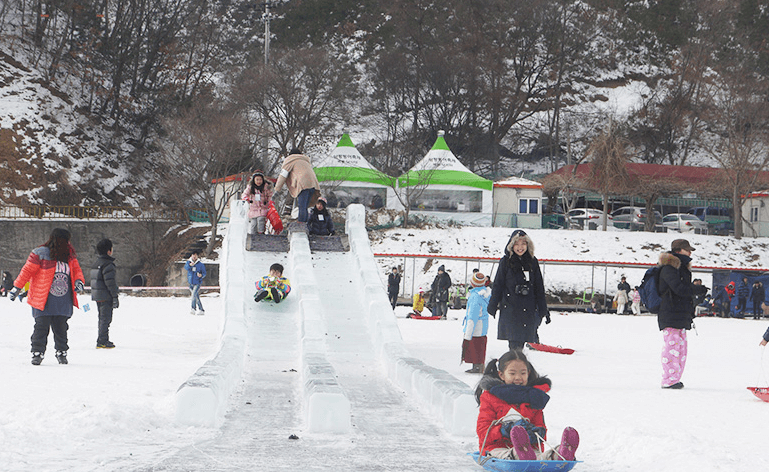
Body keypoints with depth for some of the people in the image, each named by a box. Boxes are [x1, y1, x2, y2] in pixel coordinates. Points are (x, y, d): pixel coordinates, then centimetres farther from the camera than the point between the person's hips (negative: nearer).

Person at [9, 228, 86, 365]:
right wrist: (17, 287, -3)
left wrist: (79, 281, -9)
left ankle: (61, 352, 19)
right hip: (43, 300, -4)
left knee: (61, 328, 5)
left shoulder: (70, 256, 10)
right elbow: (27, 271, -3)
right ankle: (37, 353, 5)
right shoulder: (40, 254, -6)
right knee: (41, 327, -5)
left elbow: (76, 270, 13)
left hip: (64, 301, 4)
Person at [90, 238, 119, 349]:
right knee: (106, 318, -7)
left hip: (97, 296, 9)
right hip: (106, 297, -9)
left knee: (102, 318, 17)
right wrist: (115, 297, -17)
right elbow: (110, 282, -20)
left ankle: (103, 340, 23)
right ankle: (102, 341, -9)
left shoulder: (96, 263, 14)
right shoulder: (108, 264, -15)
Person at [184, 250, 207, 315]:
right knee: (196, 297, 12)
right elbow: (186, 267, -17)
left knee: (194, 295, -21)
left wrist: (201, 275, -23)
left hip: (197, 283, -4)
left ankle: (193, 309, -20)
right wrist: (190, 265, -39)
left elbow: (204, 273, 0)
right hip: (191, 283, 4)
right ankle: (201, 310, 22)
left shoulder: (200, 264, -4)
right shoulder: (188, 262, 3)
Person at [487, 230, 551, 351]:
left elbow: (539, 287, 14)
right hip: (510, 308, -3)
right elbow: (498, 285, 7)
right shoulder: (506, 262, 2)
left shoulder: (532, 262, 10)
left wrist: (543, 310, 13)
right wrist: (492, 306, 5)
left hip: (529, 309, 3)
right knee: (515, 343, -9)